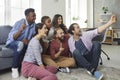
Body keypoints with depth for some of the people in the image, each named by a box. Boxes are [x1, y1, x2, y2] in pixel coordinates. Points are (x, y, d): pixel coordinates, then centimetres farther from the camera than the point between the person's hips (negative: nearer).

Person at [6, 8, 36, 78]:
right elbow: (12, 37, -24)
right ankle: (14, 68, -20)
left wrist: (27, 40, -25)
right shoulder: (19, 23, -18)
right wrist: (21, 30, -41)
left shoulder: (34, 25, -3)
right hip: (12, 42, -4)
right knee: (20, 45, -38)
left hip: (25, 43, 5)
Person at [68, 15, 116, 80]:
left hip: (90, 58, 1)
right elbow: (73, 52, 4)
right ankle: (93, 71, -37)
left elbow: (98, 30, -14)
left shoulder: (86, 34, -3)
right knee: (76, 52, -33)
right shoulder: (70, 40, -2)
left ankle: (93, 69, -30)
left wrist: (110, 22, -23)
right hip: (80, 61, -1)